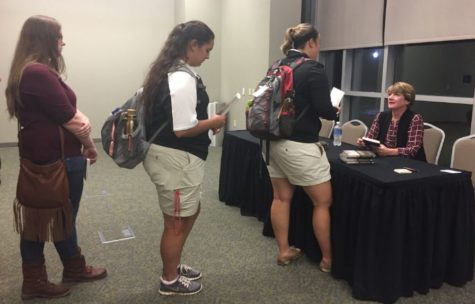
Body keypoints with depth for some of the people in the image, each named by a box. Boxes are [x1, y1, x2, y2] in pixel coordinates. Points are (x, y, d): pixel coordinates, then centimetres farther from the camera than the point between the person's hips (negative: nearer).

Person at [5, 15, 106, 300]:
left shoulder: (31, 71, 12)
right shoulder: (39, 73, -23)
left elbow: (66, 108, 11)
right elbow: (67, 118, -19)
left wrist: (83, 121, -3)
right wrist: (90, 145, -6)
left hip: (46, 158, 10)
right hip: (56, 160, -10)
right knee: (60, 218, 7)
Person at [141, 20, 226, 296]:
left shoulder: (169, 72, 10)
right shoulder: (183, 80, -22)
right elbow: (183, 128, -25)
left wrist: (206, 122, 11)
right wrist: (214, 122, -9)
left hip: (172, 155, 11)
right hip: (176, 158, -10)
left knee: (191, 211, 25)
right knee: (176, 223, 8)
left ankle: (174, 265, 41)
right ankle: (170, 281, 29)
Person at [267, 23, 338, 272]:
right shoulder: (313, 69, -12)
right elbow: (323, 109, -16)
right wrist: (336, 111, 5)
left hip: (275, 141, 8)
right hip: (300, 146, -7)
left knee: (281, 197, 15)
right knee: (323, 202, 7)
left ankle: (284, 251, 26)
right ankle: (328, 259, 17)